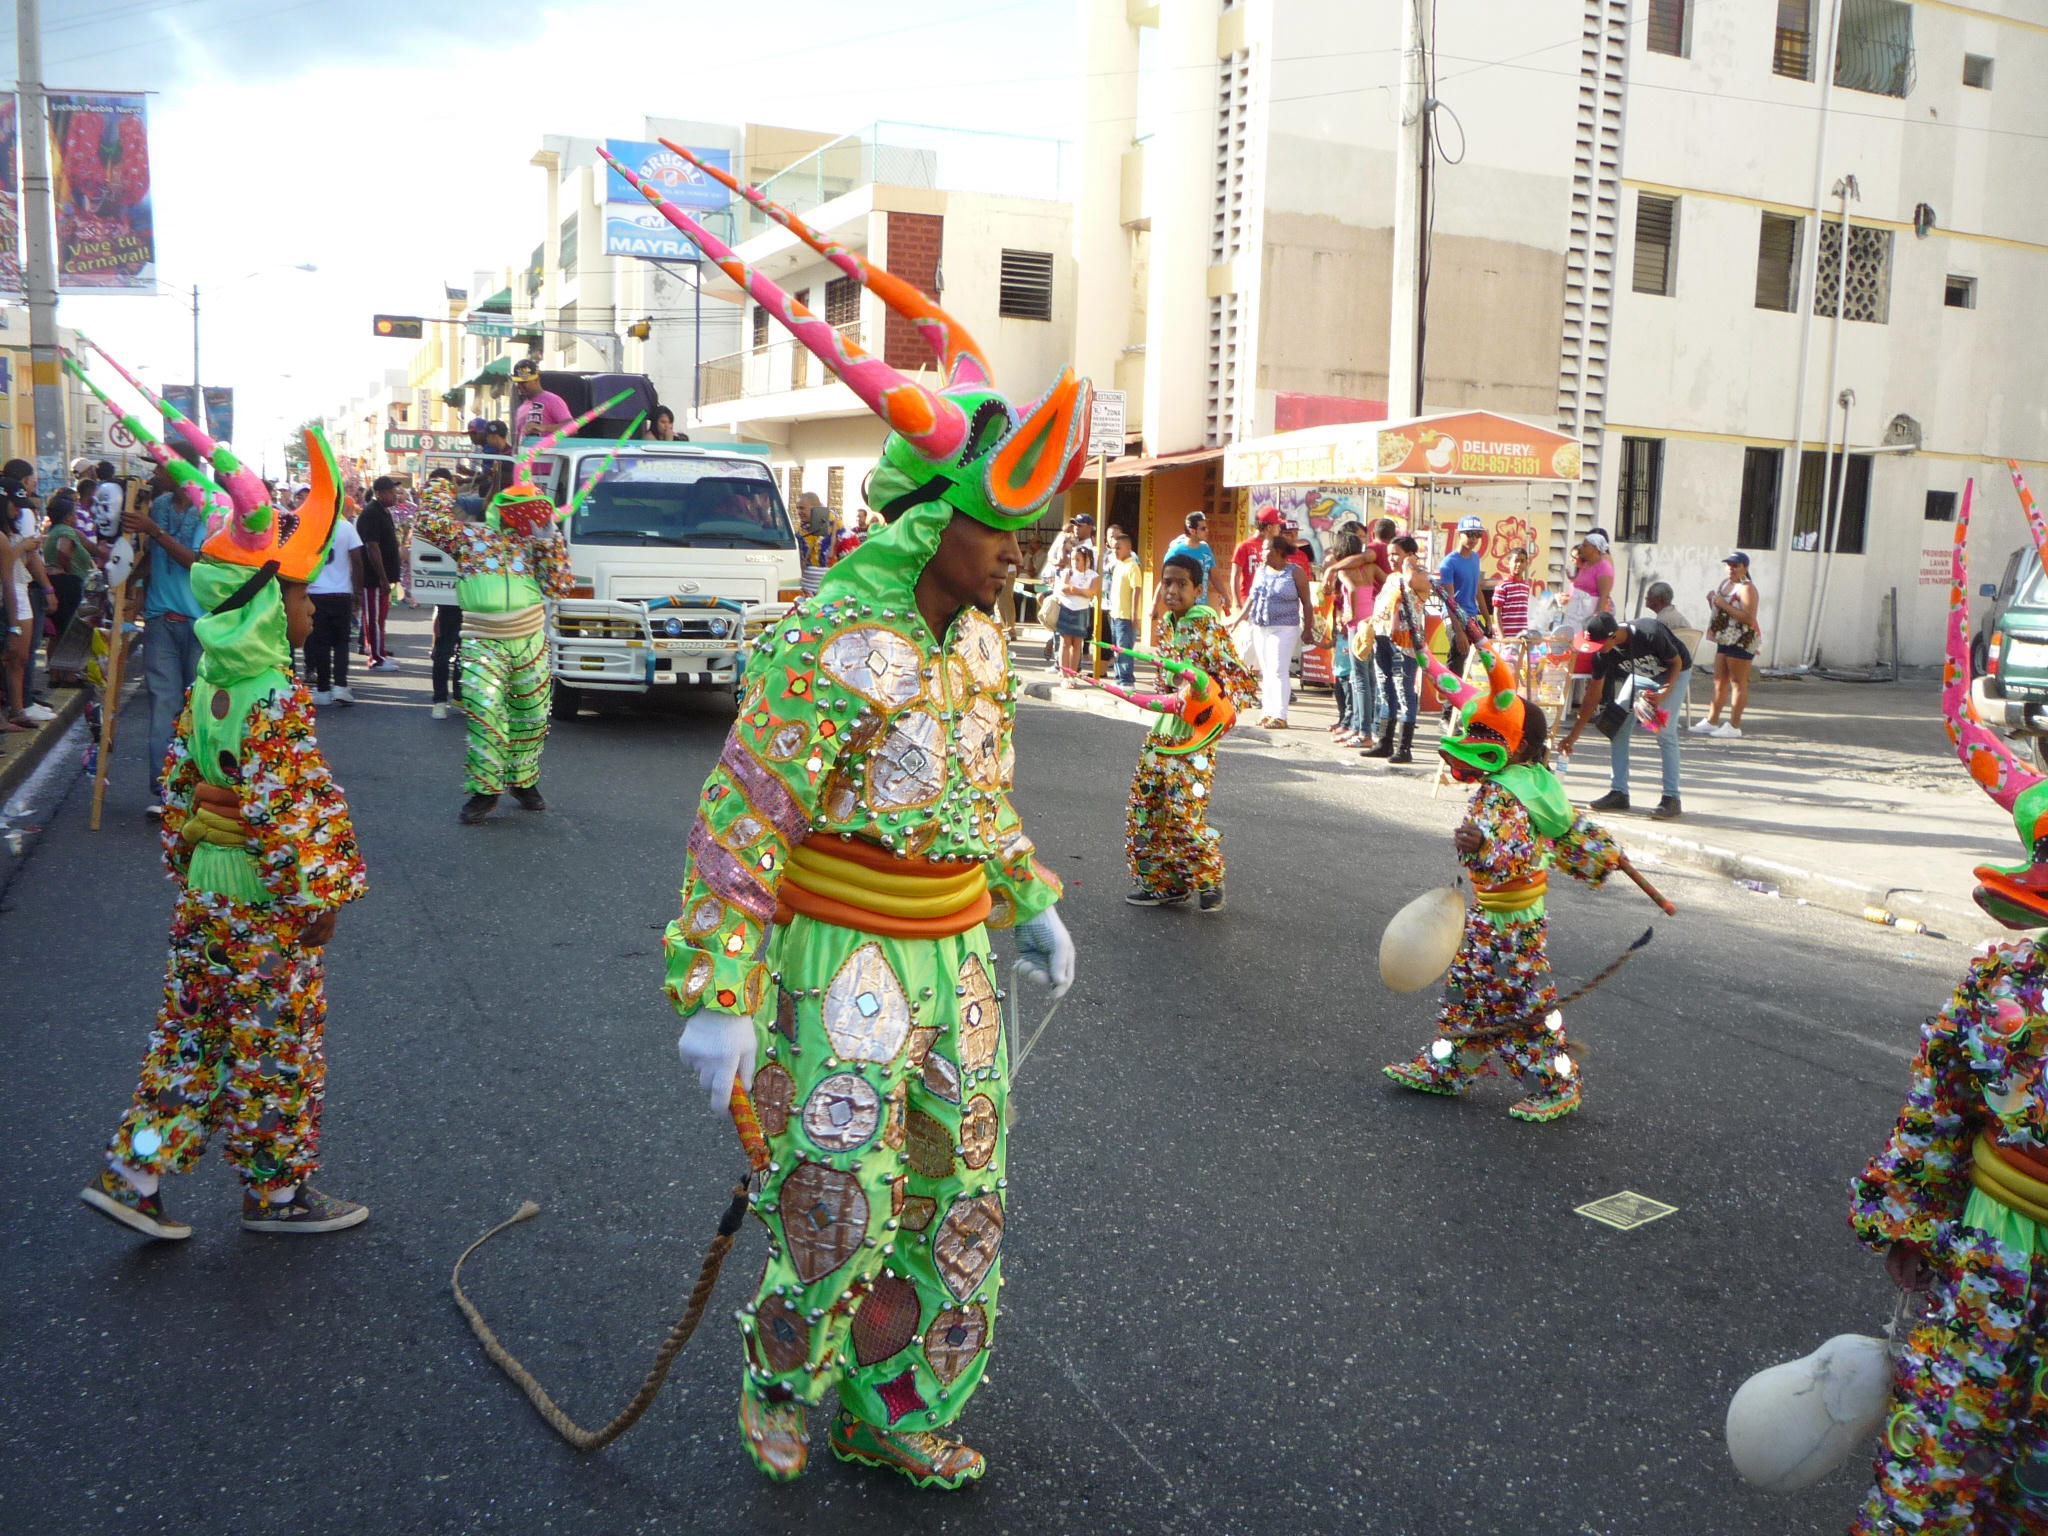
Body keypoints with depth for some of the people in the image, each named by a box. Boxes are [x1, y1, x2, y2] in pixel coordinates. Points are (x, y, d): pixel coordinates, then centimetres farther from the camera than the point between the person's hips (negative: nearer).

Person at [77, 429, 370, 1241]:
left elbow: (178, 782, 11)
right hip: (266, 907, -8)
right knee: (276, 1049, 6)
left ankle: (131, 1173, 22)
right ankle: (278, 1192, 20)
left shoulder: (210, 681, 4)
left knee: (190, 1036, 17)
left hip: (205, 894, 8)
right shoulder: (278, 698, -22)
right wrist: (313, 899, -15)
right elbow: (288, 812, -24)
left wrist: (185, 860, 20)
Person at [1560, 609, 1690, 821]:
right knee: (1617, 726, -6)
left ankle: (1672, 798, -9)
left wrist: (1664, 694, -34)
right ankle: (1618, 792, 2)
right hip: (1640, 675, 5)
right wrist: (1573, 735, -11)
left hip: (1673, 674, -5)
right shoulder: (1603, 652, -21)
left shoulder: (1651, 634, -38)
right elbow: (1593, 695, -11)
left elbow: (1677, 663, -18)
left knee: (1665, 733, -17)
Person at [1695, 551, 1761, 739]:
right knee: (1719, 682, 11)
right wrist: (1712, 601, 4)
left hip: (1742, 641, -9)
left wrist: (1725, 605, -22)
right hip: (1725, 640, 9)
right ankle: (1712, 721, 16)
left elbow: (1749, 618, -22)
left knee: (1738, 683, -5)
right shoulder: (1725, 583, 15)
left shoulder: (1747, 588, -12)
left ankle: (1734, 726, -3)